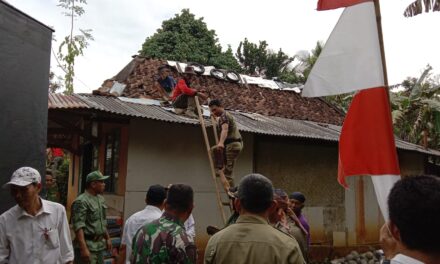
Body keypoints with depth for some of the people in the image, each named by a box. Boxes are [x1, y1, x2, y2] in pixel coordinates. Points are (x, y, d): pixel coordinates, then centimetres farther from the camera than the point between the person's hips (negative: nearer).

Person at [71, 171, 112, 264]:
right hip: (87, 246, -8)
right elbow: (79, 227, -22)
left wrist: (107, 238, 20)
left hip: (100, 245, 8)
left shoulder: (101, 199, 11)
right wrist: (84, 248, -27)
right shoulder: (81, 202, -16)